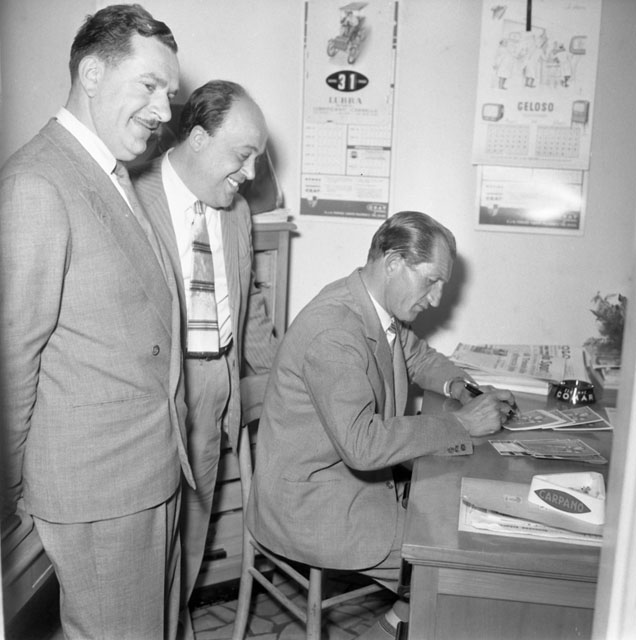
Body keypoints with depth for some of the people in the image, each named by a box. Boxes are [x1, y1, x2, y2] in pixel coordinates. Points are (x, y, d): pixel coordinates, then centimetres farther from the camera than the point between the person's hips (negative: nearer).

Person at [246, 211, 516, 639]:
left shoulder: (383, 309, 2)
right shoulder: (333, 330, -26)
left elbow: (417, 355, 23)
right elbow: (362, 443, -34)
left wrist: (455, 386, 2)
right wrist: (461, 424, -27)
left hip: (358, 476, 9)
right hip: (309, 504, -9)